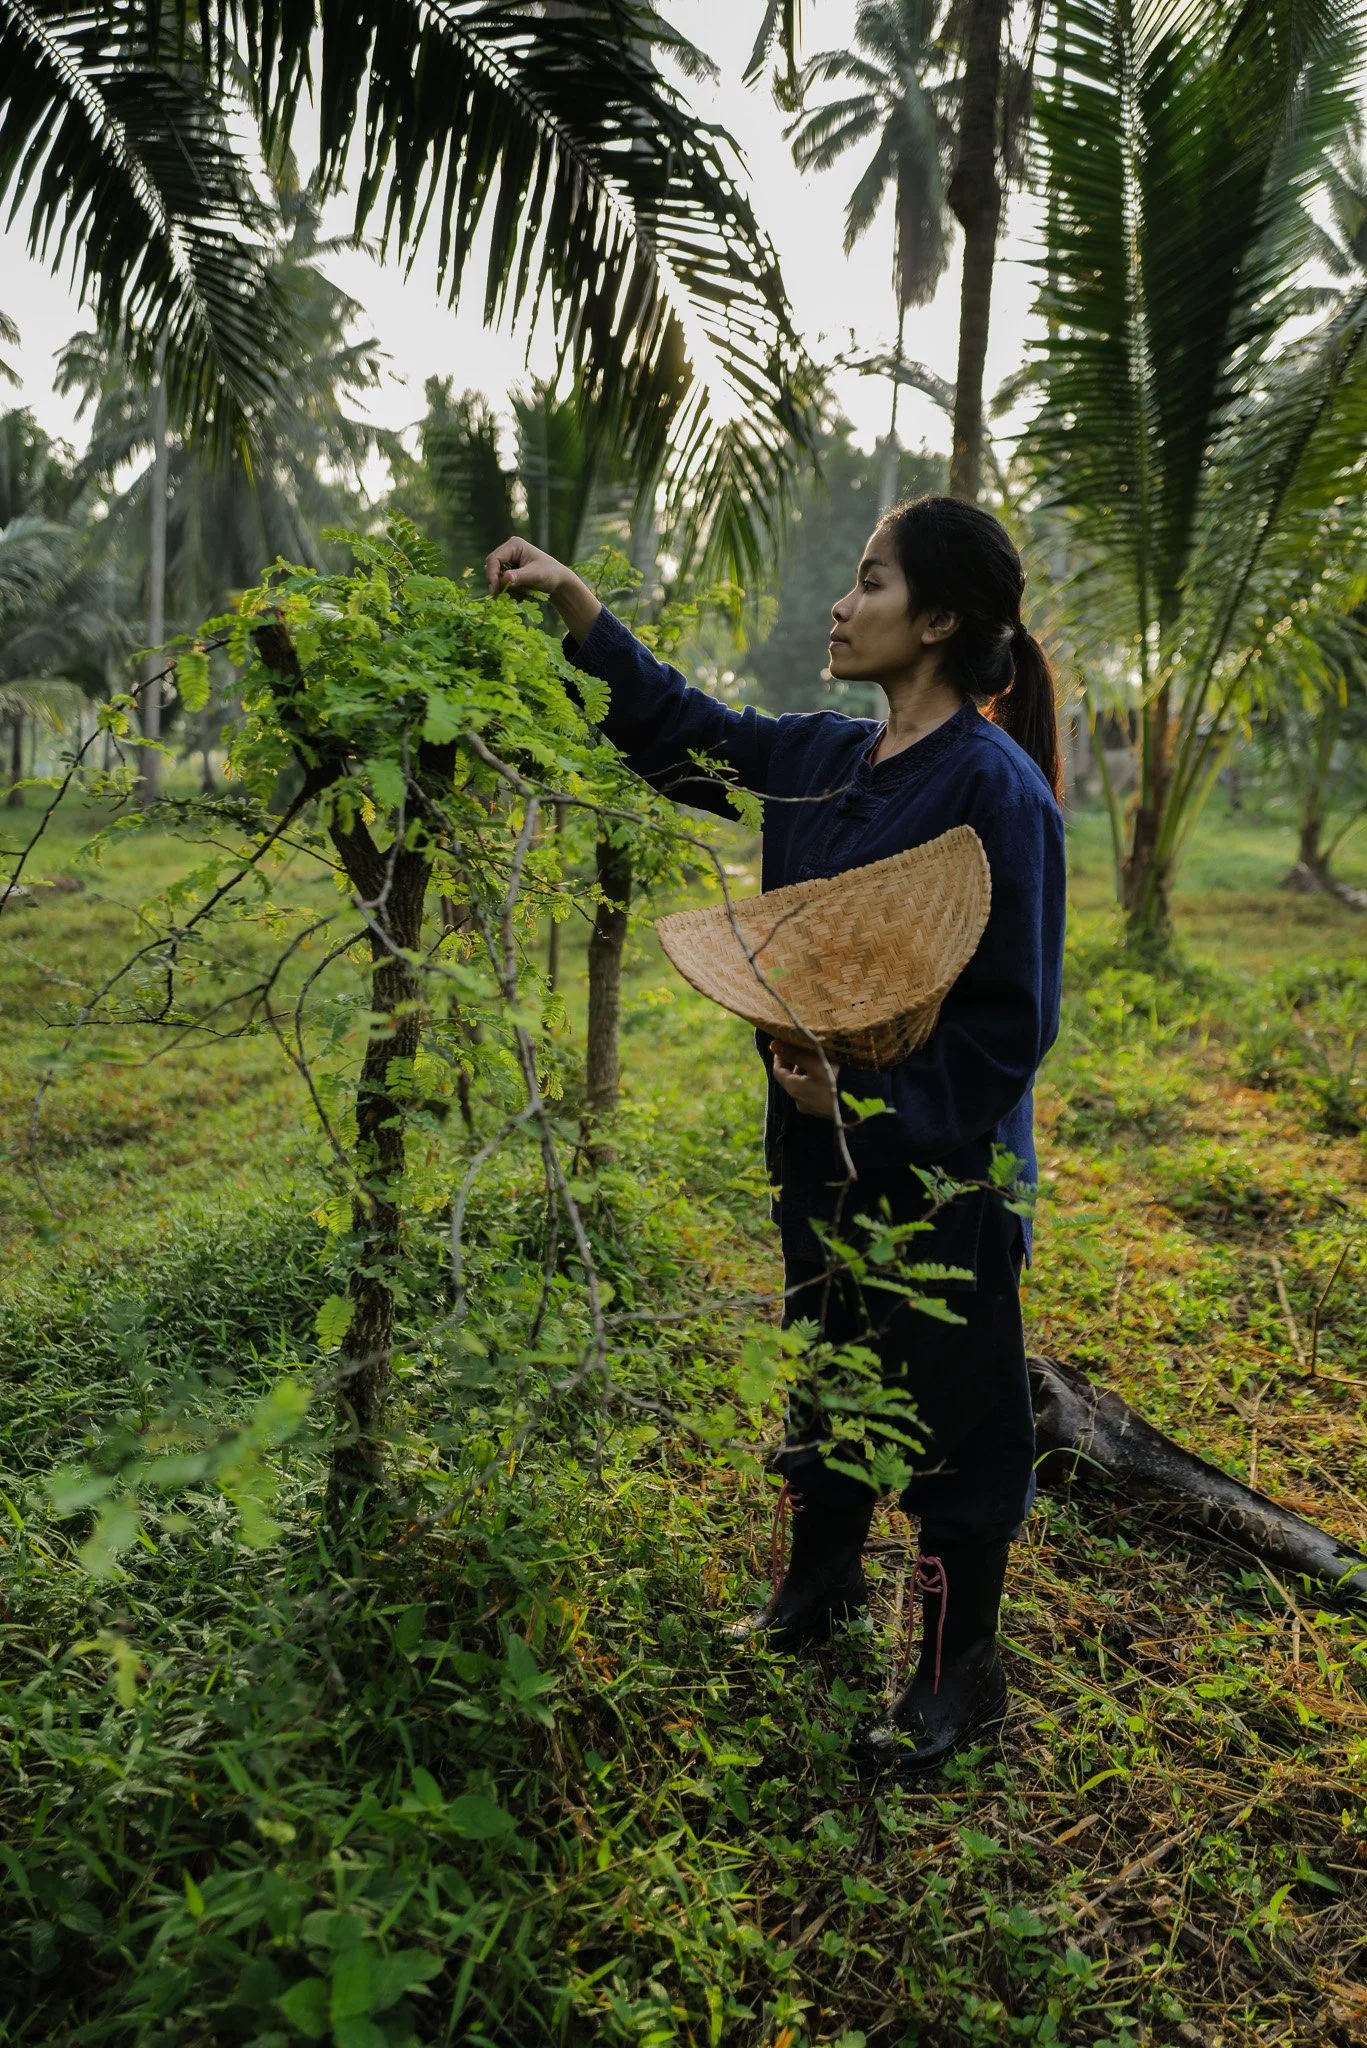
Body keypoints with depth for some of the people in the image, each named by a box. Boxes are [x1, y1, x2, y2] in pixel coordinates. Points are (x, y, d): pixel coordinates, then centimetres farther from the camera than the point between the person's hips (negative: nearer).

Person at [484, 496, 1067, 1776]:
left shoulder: (995, 788, -19)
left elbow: (1010, 1022, -19)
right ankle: (818, 1585, 48)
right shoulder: (825, 758, 4)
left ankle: (961, 1676, 30)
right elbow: (678, 730, 14)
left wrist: (880, 1102, -25)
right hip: (822, 1153, 8)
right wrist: (574, 602, 7)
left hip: (940, 1171, -7)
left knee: (948, 1417, 9)